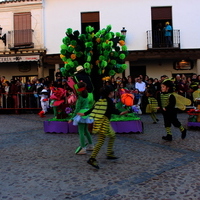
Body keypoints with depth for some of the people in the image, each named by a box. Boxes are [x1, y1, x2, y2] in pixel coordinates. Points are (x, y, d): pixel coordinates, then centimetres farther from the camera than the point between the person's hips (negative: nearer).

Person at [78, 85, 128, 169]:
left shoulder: (100, 100, 15)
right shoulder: (109, 100, -7)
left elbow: (93, 108, 15)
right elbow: (112, 110, -21)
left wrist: (84, 114, 22)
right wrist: (120, 113, -33)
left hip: (99, 121, 9)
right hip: (104, 121, -9)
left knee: (112, 135, 21)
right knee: (101, 141, -10)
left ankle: (109, 153, 25)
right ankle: (92, 159, -17)